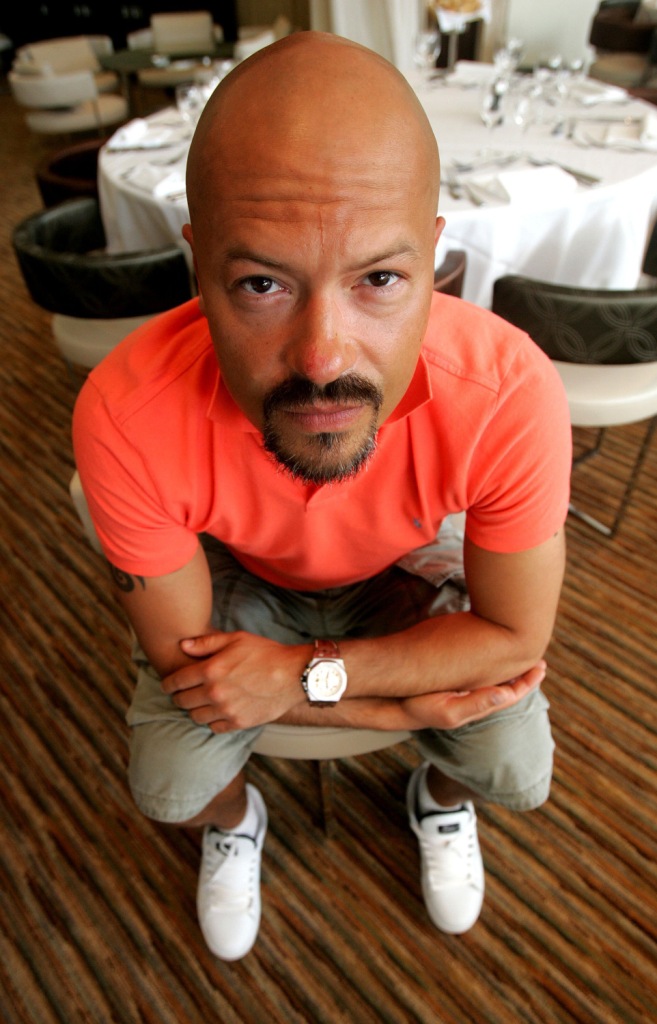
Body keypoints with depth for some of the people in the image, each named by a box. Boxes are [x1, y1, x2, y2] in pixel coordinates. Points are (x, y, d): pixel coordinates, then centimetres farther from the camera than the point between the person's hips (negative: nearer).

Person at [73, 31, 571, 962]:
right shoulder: (126, 417, -36)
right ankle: (235, 822, 31)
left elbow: (514, 634, -22)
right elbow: (185, 660, -23)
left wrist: (306, 674, -28)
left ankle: (441, 799, 33)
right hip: (238, 575, 1)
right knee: (168, 787, -11)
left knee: (518, 773, -9)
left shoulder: (510, 395, -36)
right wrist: (409, 705, -24)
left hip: (406, 572, 1)